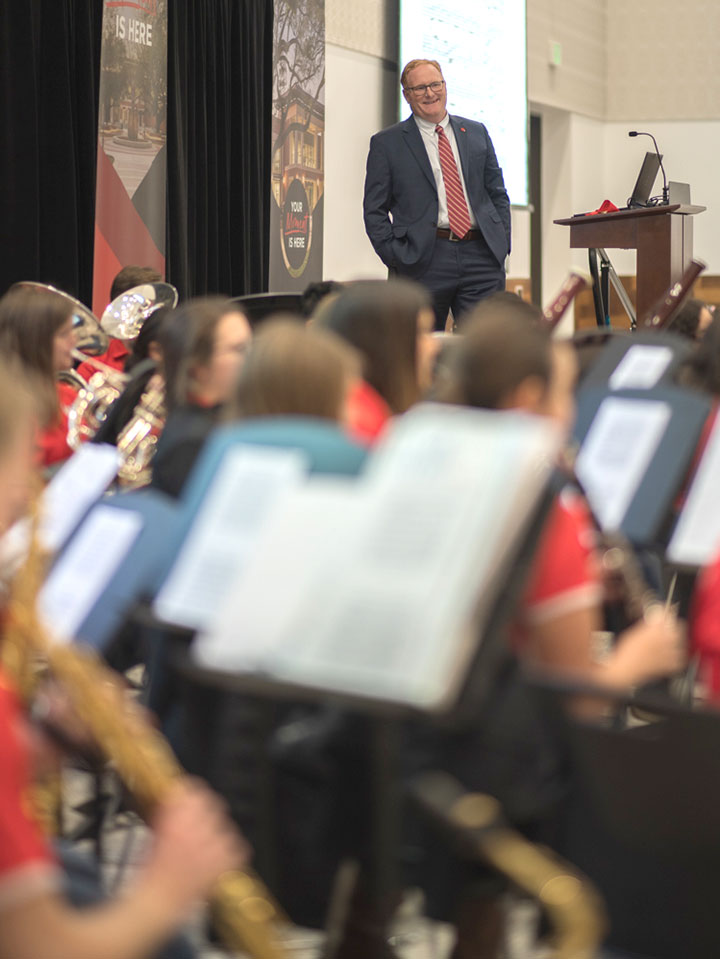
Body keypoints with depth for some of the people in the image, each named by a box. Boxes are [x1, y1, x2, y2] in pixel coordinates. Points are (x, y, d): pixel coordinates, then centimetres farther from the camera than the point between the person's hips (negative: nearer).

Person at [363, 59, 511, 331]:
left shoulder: (476, 133, 16)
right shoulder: (386, 143, 6)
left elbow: (497, 194, 18)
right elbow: (374, 210, 3)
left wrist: (502, 245, 6)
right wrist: (396, 259, -8)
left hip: (481, 257, 2)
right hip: (423, 264, -2)